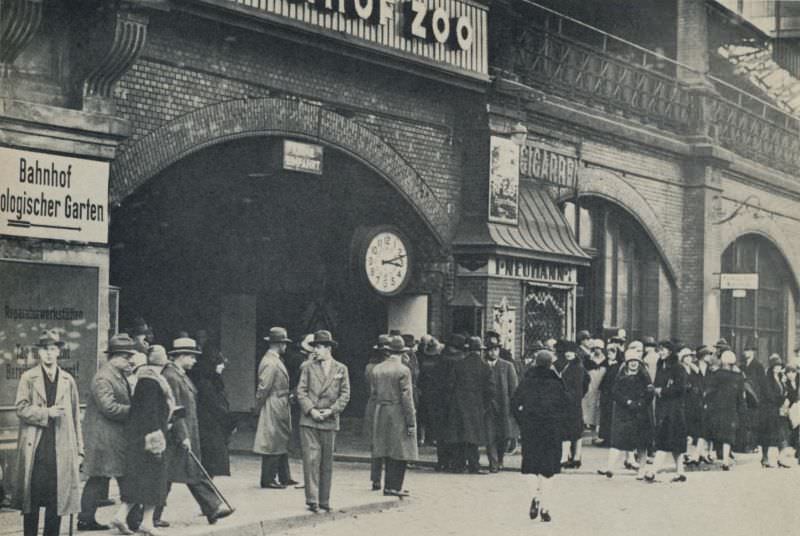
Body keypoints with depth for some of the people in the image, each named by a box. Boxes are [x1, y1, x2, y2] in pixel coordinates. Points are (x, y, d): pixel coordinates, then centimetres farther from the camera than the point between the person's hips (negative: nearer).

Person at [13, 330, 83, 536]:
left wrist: (79, 449, 8)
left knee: (57, 498, 1)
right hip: (34, 448, -2)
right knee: (32, 496, 1)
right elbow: (21, 408, -4)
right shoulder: (28, 378, 5)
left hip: (61, 448, 2)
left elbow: (75, 416, 11)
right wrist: (47, 413, -15)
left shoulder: (68, 380, 12)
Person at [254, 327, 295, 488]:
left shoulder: (276, 361, 14)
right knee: (272, 443, -4)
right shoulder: (270, 363, -18)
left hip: (281, 408, 10)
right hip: (273, 408, -10)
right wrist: (260, 406, -10)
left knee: (282, 443, 15)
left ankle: (284, 477, 22)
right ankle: (268, 479, 2)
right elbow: (263, 387, -18)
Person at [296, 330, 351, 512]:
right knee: (311, 459, -8)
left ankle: (324, 500, 15)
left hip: (329, 422, 1)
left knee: (327, 462, 7)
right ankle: (312, 500, -6)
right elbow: (301, 391, 3)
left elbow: (345, 395, 4)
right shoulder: (308, 367, 7)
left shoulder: (341, 369, 7)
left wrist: (331, 410, -9)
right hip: (309, 421, -1)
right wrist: (311, 410, -10)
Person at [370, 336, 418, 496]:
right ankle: (394, 487, -3)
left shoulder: (376, 370, 7)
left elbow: (373, 394, 10)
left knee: (388, 452, 12)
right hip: (399, 415, -6)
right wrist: (411, 422, -11)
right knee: (400, 452, -1)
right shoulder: (403, 371, -11)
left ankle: (389, 485, 16)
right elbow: (407, 398, -13)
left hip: (380, 415, 6)